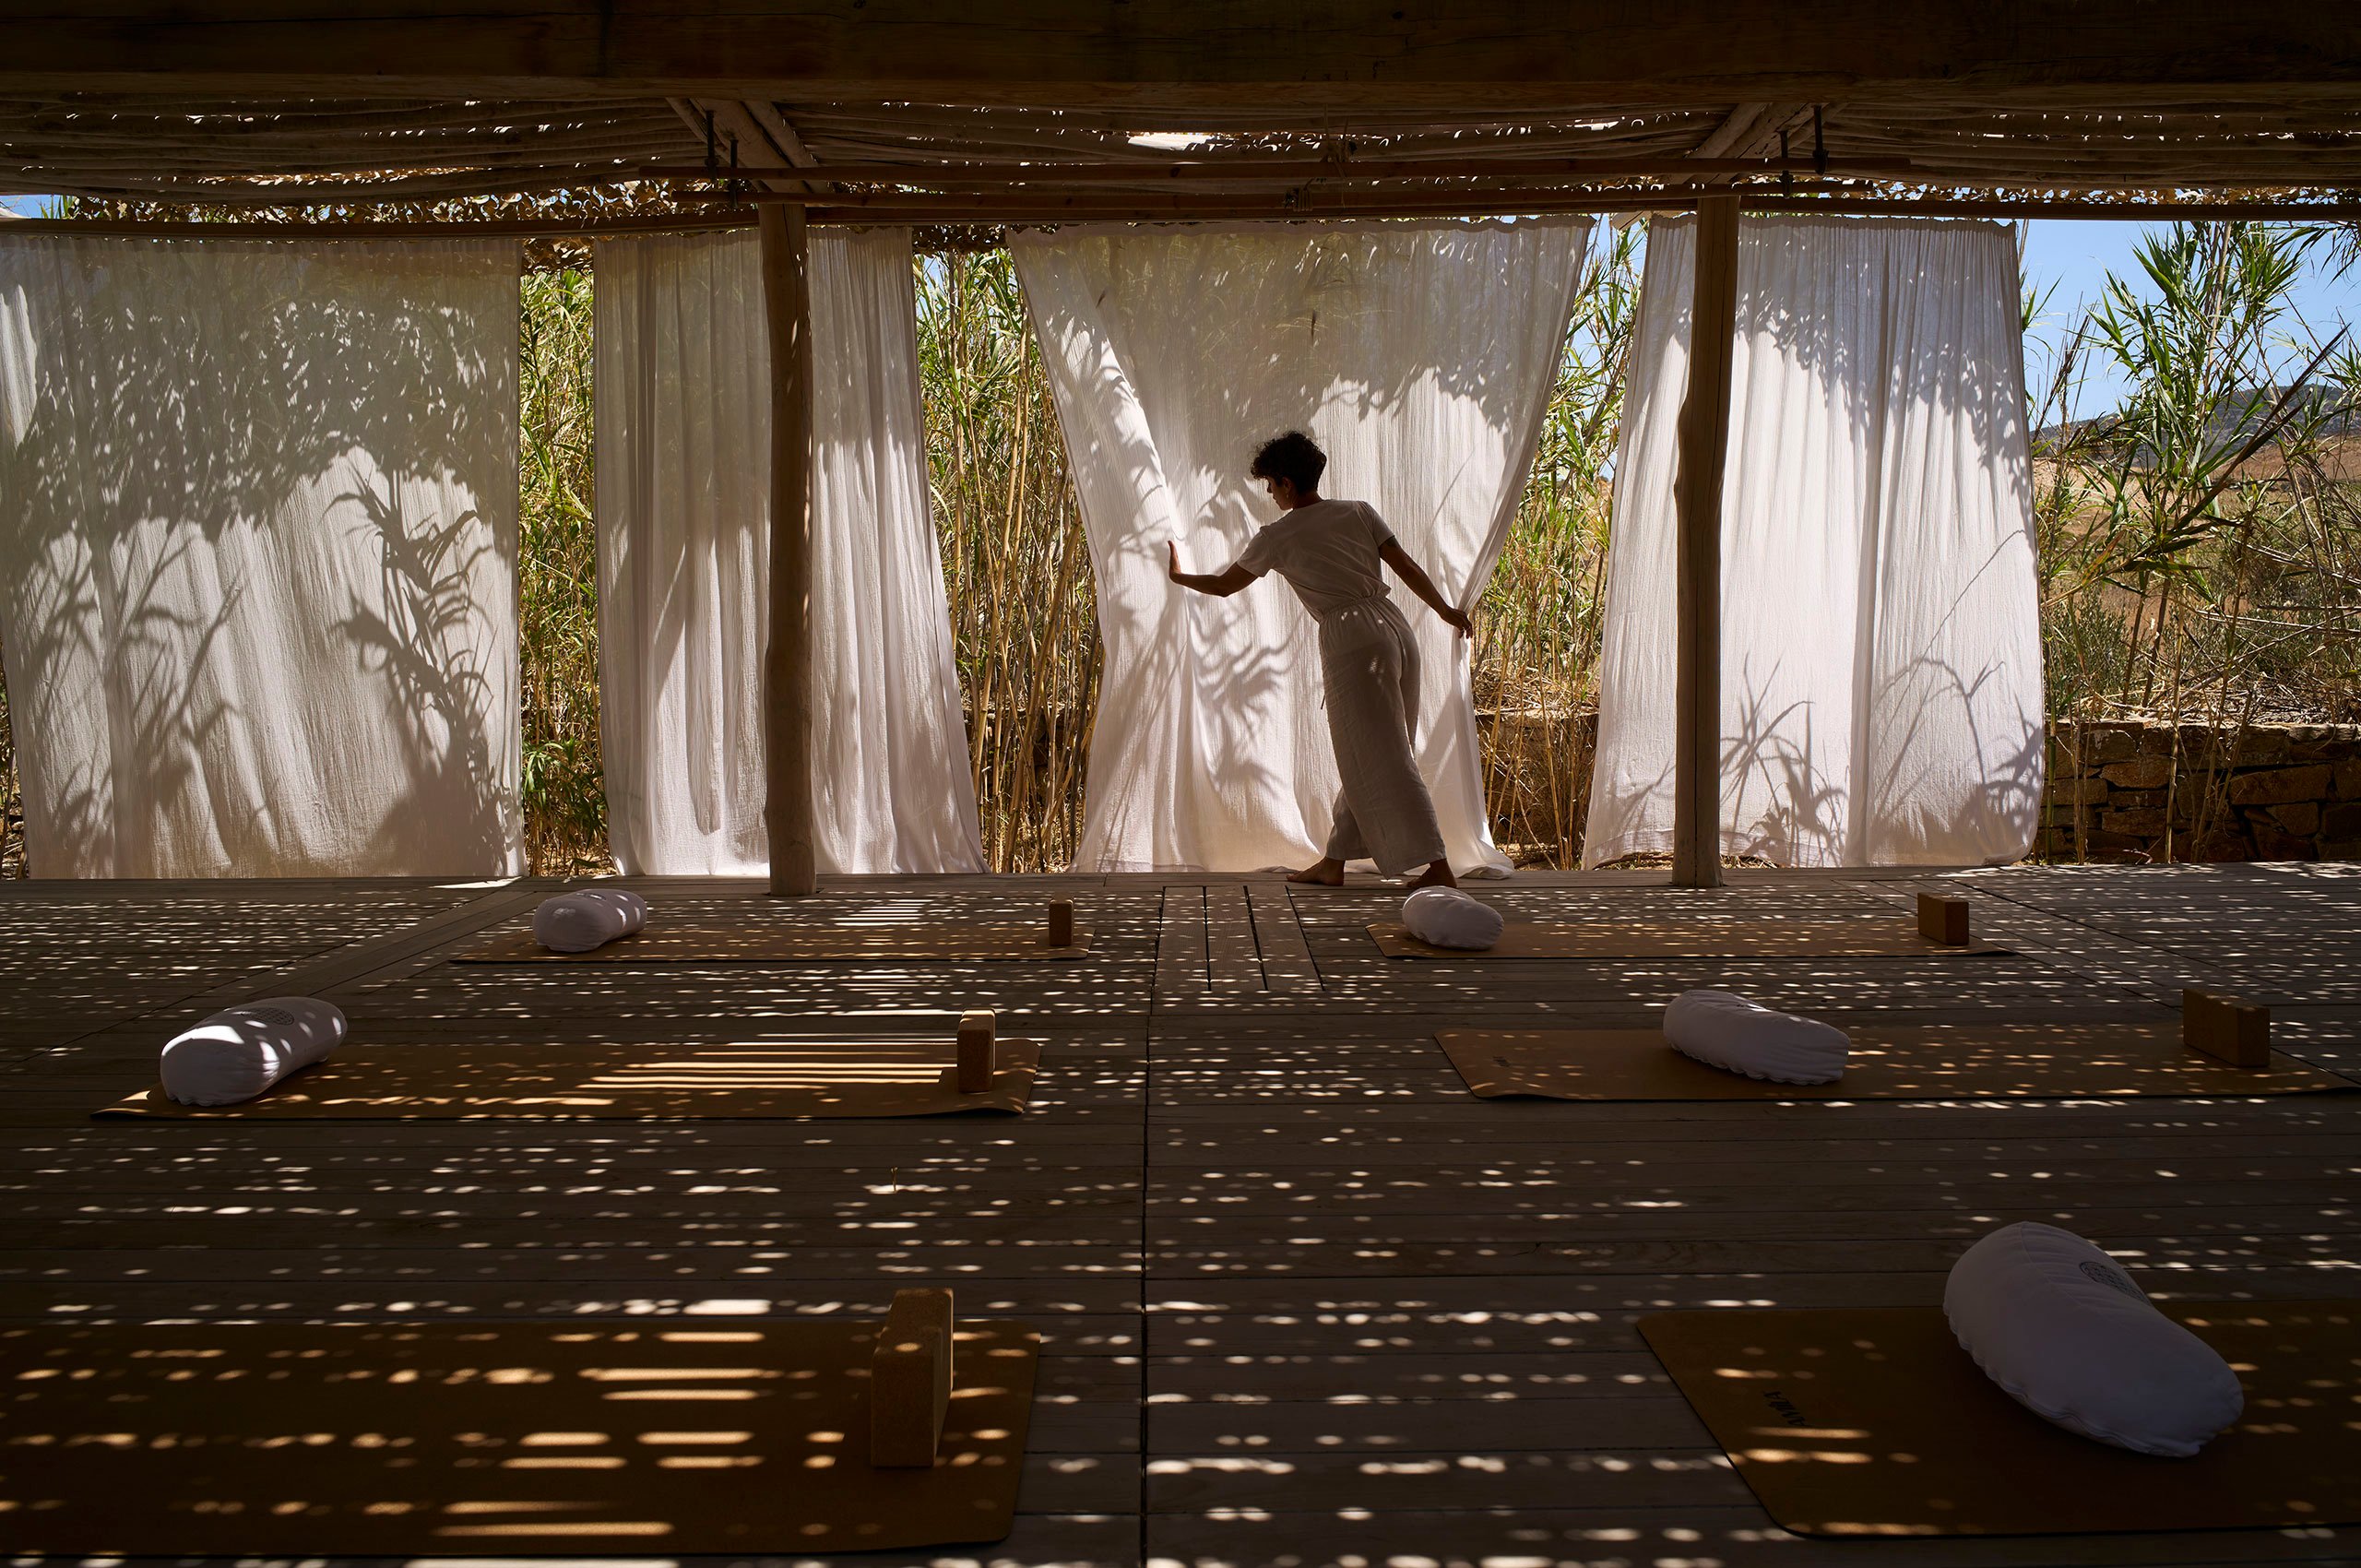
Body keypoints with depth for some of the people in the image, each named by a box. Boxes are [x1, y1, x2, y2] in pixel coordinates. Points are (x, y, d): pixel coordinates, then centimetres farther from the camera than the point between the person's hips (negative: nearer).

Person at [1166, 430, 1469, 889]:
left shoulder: (1277, 537, 0)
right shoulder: (1360, 513, 11)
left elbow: (1224, 585, 13)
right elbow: (1406, 566, 9)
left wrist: (1178, 576, 32)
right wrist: (1445, 609, 23)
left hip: (1352, 643, -7)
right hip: (1397, 631, 7)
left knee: (1382, 761, -3)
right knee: (1363, 756, 14)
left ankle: (1438, 868, -7)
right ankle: (1333, 864, 24)